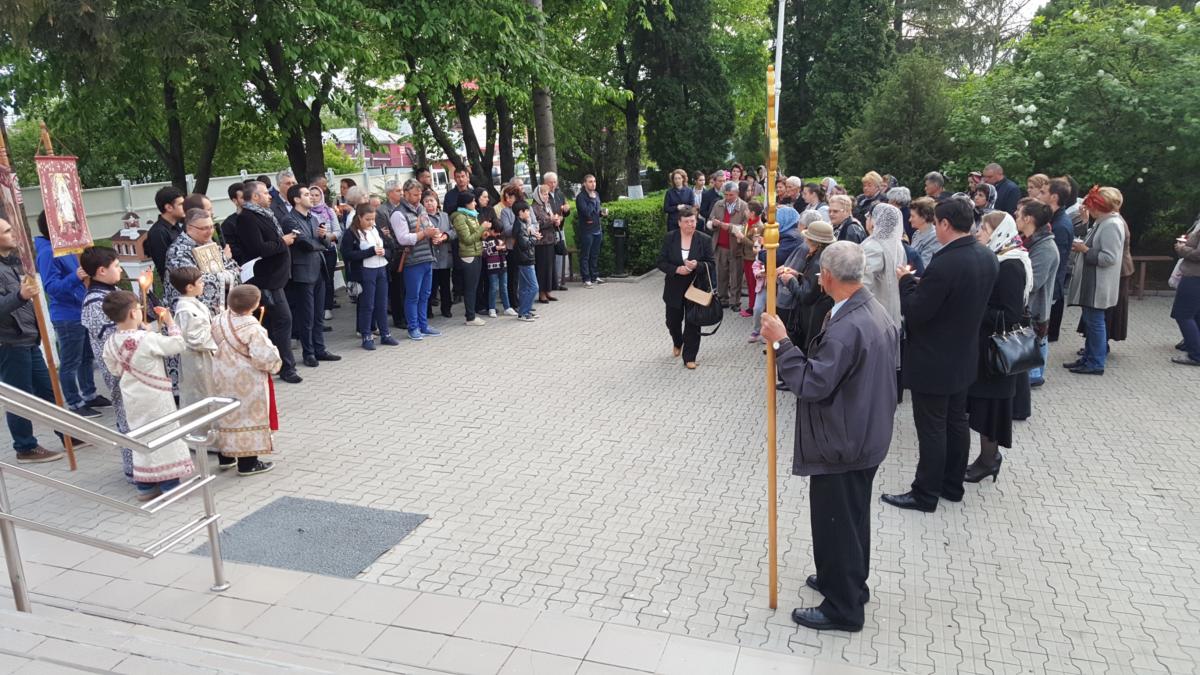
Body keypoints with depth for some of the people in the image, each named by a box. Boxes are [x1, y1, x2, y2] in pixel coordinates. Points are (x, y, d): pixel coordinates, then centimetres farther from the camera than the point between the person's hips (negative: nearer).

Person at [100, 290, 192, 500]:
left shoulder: (111, 343, -2)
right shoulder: (147, 339, -22)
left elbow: (114, 370, 9)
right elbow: (178, 345, -13)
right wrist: (169, 322, -3)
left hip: (133, 401, 6)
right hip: (156, 399, -6)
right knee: (165, 436, 3)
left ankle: (145, 486, 21)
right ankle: (170, 485, 7)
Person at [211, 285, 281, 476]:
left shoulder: (220, 320, -2)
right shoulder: (252, 329, -25)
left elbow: (220, 344, 12)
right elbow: (265, 357, -27)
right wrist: (275, 362, -7)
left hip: (223, 377, 8)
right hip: (246, 381, -7)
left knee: (227, 414, 20)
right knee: (249, 416, 4)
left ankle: (226, 456, 32)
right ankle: (248, 463, 10)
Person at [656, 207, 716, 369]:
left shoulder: (705, 239, -6)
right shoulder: (669, 238, -4)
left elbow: (711, 264, -5)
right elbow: (661, 262, -3)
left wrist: (697, 265, -25)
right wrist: (676, 269, -21)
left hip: (696, 288, -1)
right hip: (674, 289, 2)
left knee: (693, 324, 1)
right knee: (673, 321, 15)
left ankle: (689, 357, 14)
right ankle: (677, 342, 48)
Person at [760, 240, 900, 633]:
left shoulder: (845, 328, -28)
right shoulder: (876, 311, 3)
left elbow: (812, 384, -28)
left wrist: (781, 343, -21)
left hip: (841, 444, -10)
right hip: (867, 435, 10)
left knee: (836, 521, 5)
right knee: (853, 515, 24)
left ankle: (843, 608, 20)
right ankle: (849, 582, 43)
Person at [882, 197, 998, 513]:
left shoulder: (944, 264, -28)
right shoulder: (988, 256, 0)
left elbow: (914, 313, -23)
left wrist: (906, 280, -8)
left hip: (933, 362, -9)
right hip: (963, 356, 9)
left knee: (932, 429, 2)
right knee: (956, 422, 19)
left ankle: (925, 494, 14)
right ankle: (953, 485, 32)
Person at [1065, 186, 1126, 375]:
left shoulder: (1112, 225, -18)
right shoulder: (1102, 222, 12)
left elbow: (1109, 258, -23)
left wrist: (1085, 251, -16)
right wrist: (1082, 246, 4)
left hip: (1098, 285, -10)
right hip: (1090, 282, 10)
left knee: (1095, 322, -3)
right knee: (1090, 321, 15)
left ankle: (1096, 363, 5)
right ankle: (1088, 357, 24)